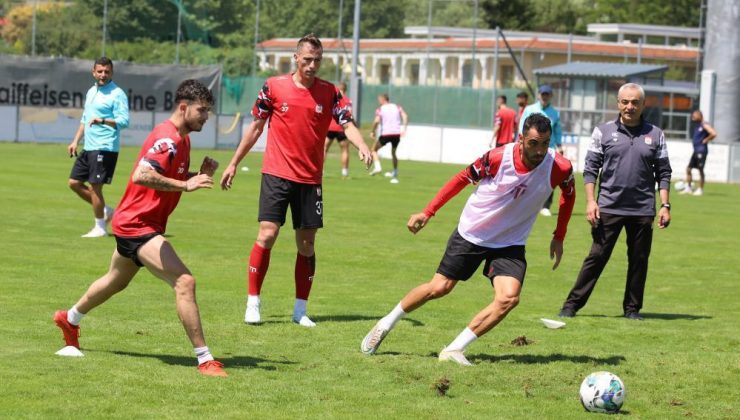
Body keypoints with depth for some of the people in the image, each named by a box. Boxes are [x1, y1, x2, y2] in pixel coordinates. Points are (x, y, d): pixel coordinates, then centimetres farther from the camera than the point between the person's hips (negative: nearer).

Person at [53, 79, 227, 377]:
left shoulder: (181, 139, 9)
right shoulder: (168, 139, -22)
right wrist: (185, 184, -37)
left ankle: (70, 318, 56)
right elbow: (141, 175, -35)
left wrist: (199, 175, 1)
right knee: (184, 282, -23)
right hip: (138, 225, -11)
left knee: (116, 281, 32)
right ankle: (204, 359, -24)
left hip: (131, 222, 11)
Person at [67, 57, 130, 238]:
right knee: (74, 182, 9)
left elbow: (124, 121, -19)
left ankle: (100, 228, 4)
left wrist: (103, 120, -34)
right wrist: (75, 141, 20)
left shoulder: (117, 94, -10)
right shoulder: (91, 92, 16)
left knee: (95, 186, -8)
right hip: (89, 147, 9)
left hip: (105, 148, -9)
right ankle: (105, 210, 22)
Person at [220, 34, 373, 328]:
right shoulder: (274, 87, -1)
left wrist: (362, 146, -30)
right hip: (276, 174, -2)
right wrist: (233, 164, 12)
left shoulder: (330, 93, 2)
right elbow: (255, 127, 9)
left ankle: (300, 309, 13)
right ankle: (253, 303, 0)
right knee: (267, 235, -11)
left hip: (310, 179, 2)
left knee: (307, 242, 4)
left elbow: (347, 124, -8)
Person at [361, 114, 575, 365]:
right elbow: (463, 178, -6)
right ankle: (385, 325, 27)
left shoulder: (559, 168, -19)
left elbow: (569, 193, 5)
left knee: (509, 298, -21)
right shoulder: (498, 158, -23)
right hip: (471, 233, -1)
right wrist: (428, 212, -6)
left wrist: (559, 237, 5)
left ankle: (454, 350, -11)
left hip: (510, 244, 1)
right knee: (438, 288, 4)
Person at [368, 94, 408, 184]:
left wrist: (372, 131, -1)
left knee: (374, 150, 14)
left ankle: (377, 166, -9)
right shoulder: (397, 107, 13)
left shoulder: (380, 109, 3)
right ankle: (395, 175, 23)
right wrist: (404, 129, -1)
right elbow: (405, 116, -1)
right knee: (393, 153, 24)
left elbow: (376, 121, -12)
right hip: (397, 133, 4)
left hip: (385, 133, -4)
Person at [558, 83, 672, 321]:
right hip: (608, 208, -2)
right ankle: (573, 304, 2)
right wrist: (590, 201, -6)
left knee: (639, 261, 6)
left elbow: (663, 173, 10)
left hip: (643, 210, 2)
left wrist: (665, 205, 2)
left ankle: (632, 308, 17)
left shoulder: (655, 135, 7)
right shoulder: (603, 132, 4)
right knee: (596, 257, -3)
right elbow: (591, 168, 4)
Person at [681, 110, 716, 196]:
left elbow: (713, 134, -25)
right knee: (688, 168, 8)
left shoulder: (705, 125, -12)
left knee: (700, 170, -4)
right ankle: (688, 188, 14)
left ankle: (700, 189, 2)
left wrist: (705, 140, -15)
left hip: (701, 150, -10)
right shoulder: (698, 126, 16)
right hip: (696, 150, 10)